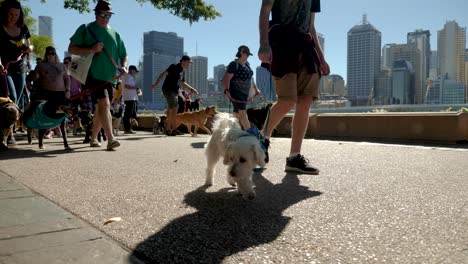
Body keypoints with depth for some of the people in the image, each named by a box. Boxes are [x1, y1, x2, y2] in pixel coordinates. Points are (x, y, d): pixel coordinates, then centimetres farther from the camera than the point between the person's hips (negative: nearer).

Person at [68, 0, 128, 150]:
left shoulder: (115, 34, 18)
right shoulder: (85, 29, 5)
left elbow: (123, 55, 21)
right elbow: (71, 49, 0)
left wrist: (124, 66, -1)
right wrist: (91, 50, -15)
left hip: (110, 77, 5)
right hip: (94, 74, -5)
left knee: (100, 108, 11)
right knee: (104, 103, -21)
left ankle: (93, 138, 25)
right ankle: (110, 139, -25)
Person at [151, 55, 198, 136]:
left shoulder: (182, 71, 15)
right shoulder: (174, 67, -10)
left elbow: (183, 83, 29)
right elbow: (163, 74, -20)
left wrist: (192, 89, 24)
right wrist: (156, 84, -30)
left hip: (174, 91, 9)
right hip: (168, 90, -9)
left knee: (171, 110, 11)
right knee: (175, 108, -13)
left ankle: (168, 129, 19)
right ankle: (173, 129, -8)